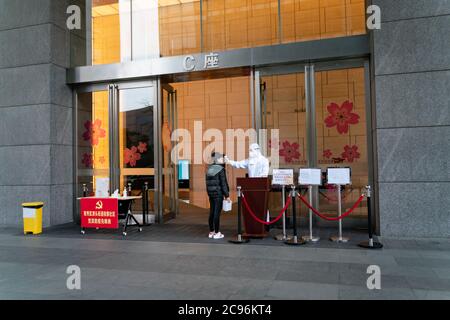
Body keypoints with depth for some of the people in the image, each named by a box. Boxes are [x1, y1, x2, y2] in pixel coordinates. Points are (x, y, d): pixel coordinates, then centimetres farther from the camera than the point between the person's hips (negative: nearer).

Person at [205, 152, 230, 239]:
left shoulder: (209, 169, 10)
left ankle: (211, 232, 18)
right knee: (217, 213, -3)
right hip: (218, 193, -7)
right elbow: (223, 183, -13)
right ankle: (217, 233, 1)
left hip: (211, 193, 7)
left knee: (212, 213, 11)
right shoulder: (221, 169, -10)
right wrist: (227, 195, -8)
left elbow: (207, 183, 13)